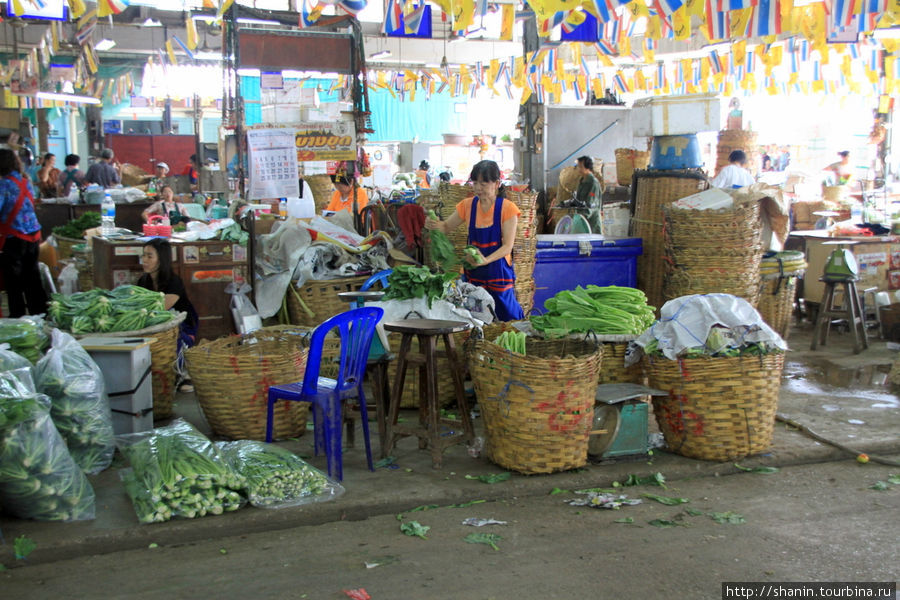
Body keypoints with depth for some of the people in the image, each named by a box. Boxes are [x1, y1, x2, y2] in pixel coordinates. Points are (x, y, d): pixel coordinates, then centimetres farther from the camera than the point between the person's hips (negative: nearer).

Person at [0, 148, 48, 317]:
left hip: (14, 238, -7)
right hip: (34, 235, 7)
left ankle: (17, 315, 9)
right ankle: (40, 312, 20)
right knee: (32, 277, 15)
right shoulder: (26, 181, 7)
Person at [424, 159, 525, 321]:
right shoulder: (468, 205, -1)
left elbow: (507, 247, -17)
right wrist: (434, 225, -16)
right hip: (473, 271, 4)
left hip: (498, 270, -4)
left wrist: (485, 260, -35)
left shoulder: (507, 208, -14)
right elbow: (447, 227, 9)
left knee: (507, 316, 5)